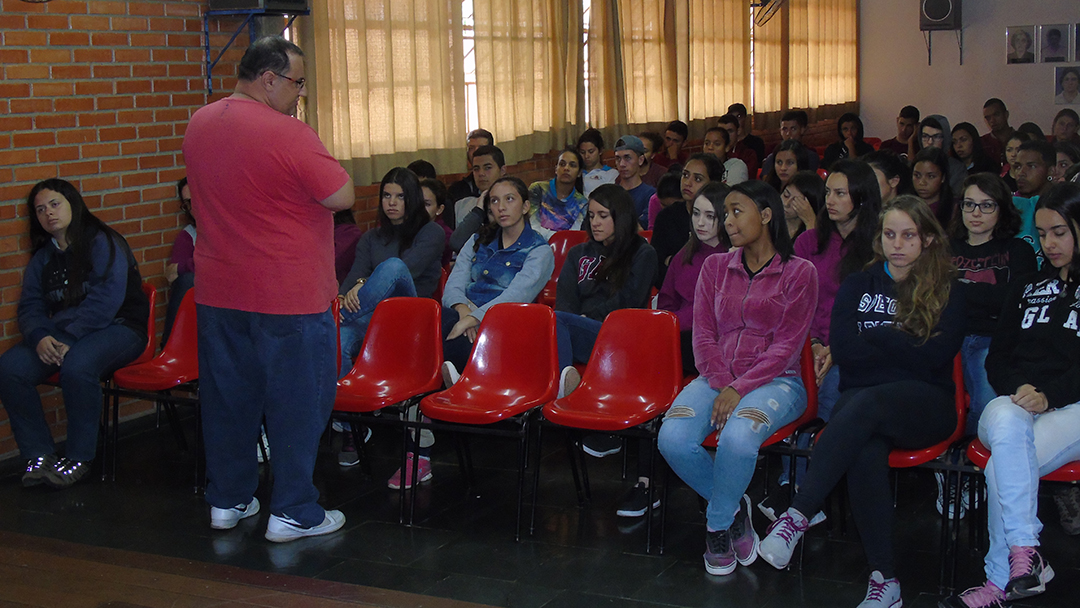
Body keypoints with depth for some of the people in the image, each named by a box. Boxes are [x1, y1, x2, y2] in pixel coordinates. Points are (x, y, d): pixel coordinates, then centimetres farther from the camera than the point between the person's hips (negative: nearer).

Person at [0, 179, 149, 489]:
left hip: (116, 328, -6)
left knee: (76, 365, -37)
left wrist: (69, 339, -25)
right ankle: (39, 454, -8)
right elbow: (29, 307, 7)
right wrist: (39, 337, -17)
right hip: (61, 332, 6)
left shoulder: (103, 243, -7)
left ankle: (79, 458, -18)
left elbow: (105, 300, -18)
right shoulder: (42, 259, 14)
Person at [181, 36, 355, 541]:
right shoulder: (287, 134, -18)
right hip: (286, 296, -7)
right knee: (297, 403, 5)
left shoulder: (199, 125, 6)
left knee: (227, 398, 16)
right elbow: (343, 196, -15)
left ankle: (227, 500, 27)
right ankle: (293, 513, 11)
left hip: (217, 291, 7)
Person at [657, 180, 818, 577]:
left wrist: (740, 389, -16)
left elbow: (786, 346, -5)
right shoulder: (715, 266, 15)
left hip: (775, 381, -4)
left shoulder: (799, 272, 3)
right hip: (717, 378, 4)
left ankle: (718, 527, -10)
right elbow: (703, 335, 8)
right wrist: (721, 385, -10)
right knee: (673, 439, -26)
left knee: (737, 438, -37)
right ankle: (734, 506, 0)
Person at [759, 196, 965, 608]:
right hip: (859, 401, 2)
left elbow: (935, 357, -5)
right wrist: (905, 347, -1)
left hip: (924, 406, -2)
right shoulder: (857, 287, 17)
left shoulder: (947, 292, 9)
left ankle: (798, 516, -40)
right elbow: (842, 350, 3)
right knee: (865, 451, -35)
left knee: (863, 404, -37)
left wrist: (876, 335, -2)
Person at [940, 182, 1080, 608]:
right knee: (1008, 422, -38)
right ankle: (1025, 553, -45)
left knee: (1004, 466, -34)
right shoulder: (1027, 289, 27)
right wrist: (1018, 390, -3)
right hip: (1014, 403, 3)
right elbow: (998, 359, 19)